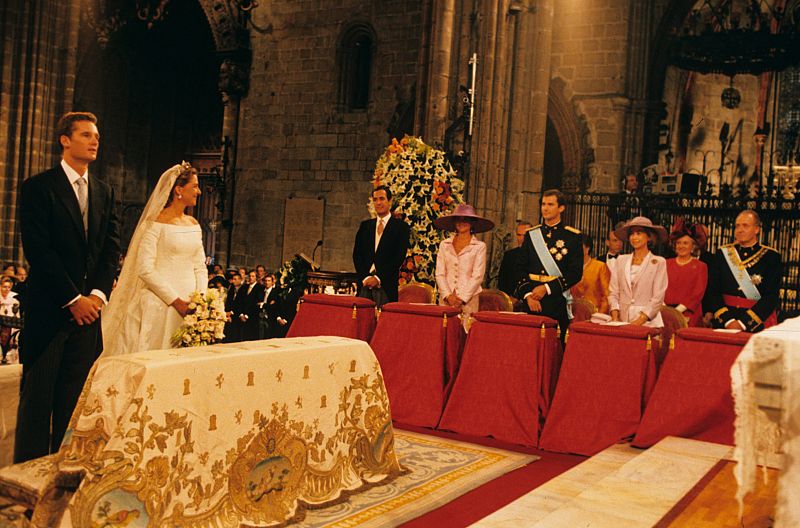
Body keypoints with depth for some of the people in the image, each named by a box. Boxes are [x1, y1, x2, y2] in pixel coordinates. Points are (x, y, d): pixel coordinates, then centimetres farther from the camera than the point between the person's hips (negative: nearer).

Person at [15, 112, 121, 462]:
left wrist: (97, 294, -6)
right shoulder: (38, 187, -2)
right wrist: (72, 299, -13)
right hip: (48, 309, -5)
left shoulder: (104, 192, 14)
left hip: (89, 308, 5)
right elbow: (38, 250, -10)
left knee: (75, 397, 7)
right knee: (37, 396, 1)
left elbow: (112, 248, 9)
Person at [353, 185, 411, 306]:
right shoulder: (365, 226, 16)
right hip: (364, 283, 4)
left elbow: (399, 257, -5)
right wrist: (365, 277, -4)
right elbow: (356, 254, 11)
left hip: (386, 285, -3)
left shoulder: (400, 226, 3)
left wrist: (378, 278, -11)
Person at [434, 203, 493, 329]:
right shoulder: (444, 244, 11)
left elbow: (477, 276, -3)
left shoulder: (479, 246, 1)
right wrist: (448, 295, -6)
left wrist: (462, 298, -9)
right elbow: (439, 273, 6)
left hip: (468, 299, -3)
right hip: (446, 299, 3)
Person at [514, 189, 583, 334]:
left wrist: (547, 288, -11)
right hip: (531, 302, 3)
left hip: (557, 302, -3)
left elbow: (576, 273, -4)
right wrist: (528, 294, -6)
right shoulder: (531, 234, 12)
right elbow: (520, 268, 8)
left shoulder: (573, 236, 2)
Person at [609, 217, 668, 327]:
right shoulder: (621, 260, 11)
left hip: (648, 322, -2)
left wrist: (640, 321, -15)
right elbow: (613, 292, 8)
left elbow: (658, 298, -5)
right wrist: (615, 317, -7)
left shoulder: (658, 262, 1)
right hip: (622, 321, 3)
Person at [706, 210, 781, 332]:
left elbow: (771, 296, -9)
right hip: (723, 322, 2)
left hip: (757, 326, -1)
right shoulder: (722, 254, 5)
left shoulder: (771, 257, -2)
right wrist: (727, 320, -13)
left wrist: (743, 323, -16)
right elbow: (713, 291, -1)